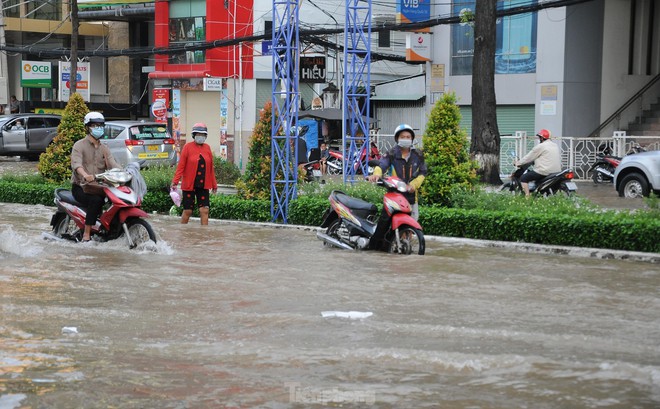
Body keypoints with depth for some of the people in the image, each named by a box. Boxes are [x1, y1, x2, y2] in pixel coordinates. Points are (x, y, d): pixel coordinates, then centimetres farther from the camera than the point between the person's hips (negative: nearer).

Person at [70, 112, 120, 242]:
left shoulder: (104, 149, 17)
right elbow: (76, 163, -21)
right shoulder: (79, 145, -2)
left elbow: (113, 164, 2)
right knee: (96, 200, -35)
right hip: (80, 186, -5)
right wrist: (85, 175, -43)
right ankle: (86, 235, -28)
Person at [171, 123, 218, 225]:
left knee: (204, 210, -4)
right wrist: (175, 181, -15)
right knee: (187, 211, 4)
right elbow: (181, 166, -7)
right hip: (189, 185, -3)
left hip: (203, 185, 3)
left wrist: (214, 184, 14)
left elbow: (211, 168, 12)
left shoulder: (207, 148, 8)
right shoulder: (188, 147, -3)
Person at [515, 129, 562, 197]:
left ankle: (527, 196, -13)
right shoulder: (555, 146, 16)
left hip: (544, 172, -9)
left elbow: (529, 157, -4)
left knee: (523, 178, -2)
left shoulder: (540, 146, -10)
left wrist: (519, 163, 10)